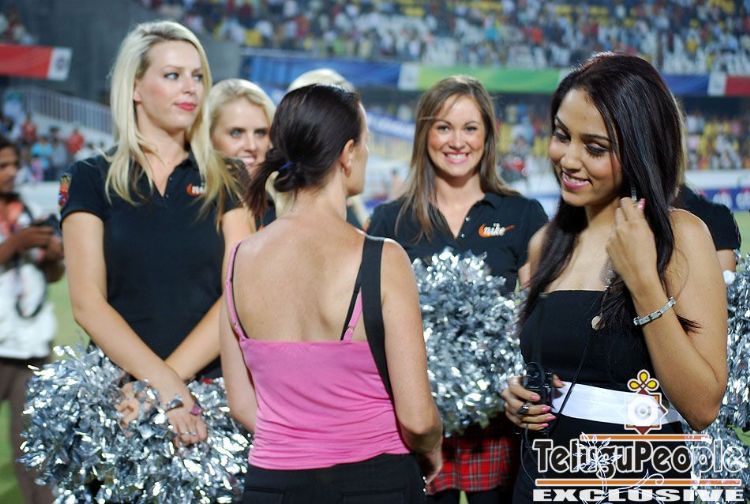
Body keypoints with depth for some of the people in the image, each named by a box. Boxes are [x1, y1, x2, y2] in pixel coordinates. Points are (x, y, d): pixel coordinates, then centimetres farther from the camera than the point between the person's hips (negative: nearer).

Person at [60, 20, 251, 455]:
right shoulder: (91, 179, 4)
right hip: (119, 389, -1)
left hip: (211, 384, 1)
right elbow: (88, 302, -5)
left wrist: (172, 376, -15)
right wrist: (166, 385, -16)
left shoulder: (224, 182, 8)